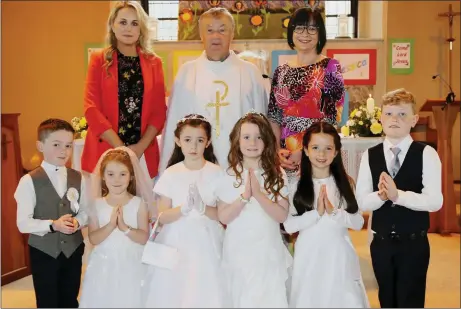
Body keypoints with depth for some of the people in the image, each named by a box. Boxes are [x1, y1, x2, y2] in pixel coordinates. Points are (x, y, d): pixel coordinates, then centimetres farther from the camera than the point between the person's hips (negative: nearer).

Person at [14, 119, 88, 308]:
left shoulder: (78, 178, 0)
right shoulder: (29, 181, -12)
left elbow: (85, 211, 6)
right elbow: (23, 223, -15)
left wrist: (77, 221, -17)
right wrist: (53, 225, -28)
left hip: (73, 250, 3)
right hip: (43, 252, -3)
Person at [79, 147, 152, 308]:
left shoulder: (139, 203, -5)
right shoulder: (97, 204, 0)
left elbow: (144, 238, -9)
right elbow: (93, 239, -6)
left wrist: (125, 227, -23)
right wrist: (110, 225, -20)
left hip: (131, 265, -1)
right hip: (104, 265, 1)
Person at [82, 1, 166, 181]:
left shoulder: (154, 63, 8)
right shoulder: (99, 60, 3)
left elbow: (159, 111, 5)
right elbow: (91, 108, -4)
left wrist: (141, 146, -9)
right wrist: (120, 148, -12)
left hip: (144, 155, 2)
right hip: (105, 152, -1)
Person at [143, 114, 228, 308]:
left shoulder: (217, 173, -1)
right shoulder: (170, 174, 1)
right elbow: (162, 217, -3)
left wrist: (203, 208, -23)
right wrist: (184, 208, -21)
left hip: (207, 245, -1)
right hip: (176, 245, 1)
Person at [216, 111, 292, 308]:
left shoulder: (277, 174, -4)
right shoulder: (228, 175, -5)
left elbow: (282, 215, -11)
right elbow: (223, 217, -8)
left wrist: (259, 194, -23)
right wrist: (244, 196, -21)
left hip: (268, 250, 0)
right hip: (238, 250, 0)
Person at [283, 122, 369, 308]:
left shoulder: (345, 182, 0)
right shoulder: (296, 184, -5)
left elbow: (358, 222, -2)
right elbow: (289, 226, -10)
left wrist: (334, 212, -16)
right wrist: (316, 213, -19)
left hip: (339, 255, 1)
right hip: (308, 256, -1)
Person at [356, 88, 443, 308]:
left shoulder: (426, 154, -8)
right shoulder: (370, 156, 0)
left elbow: (435, 201, -17)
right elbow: (361, 202, -4)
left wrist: (398, 194, -28)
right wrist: (381, 195, -24)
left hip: (414, 243, -3)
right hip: (381, 242, 3)